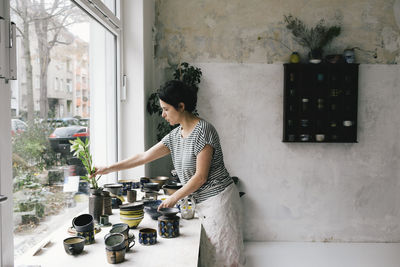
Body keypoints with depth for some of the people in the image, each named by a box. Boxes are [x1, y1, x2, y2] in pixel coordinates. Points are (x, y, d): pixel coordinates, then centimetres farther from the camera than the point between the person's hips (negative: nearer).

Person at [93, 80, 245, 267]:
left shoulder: (203, 130, -16)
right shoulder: (175, 135, 9)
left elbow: (200, 176, -17)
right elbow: (144, 157, 13)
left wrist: (174, 198, -7)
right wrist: (109, 168, 14)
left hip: (219, 199, -8)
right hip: (204, 203, 8)